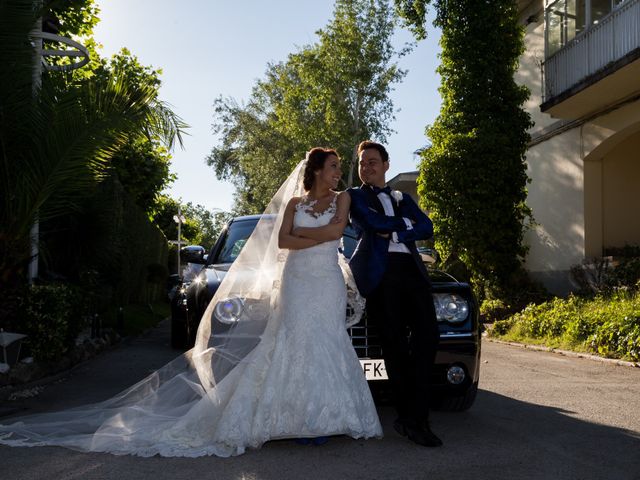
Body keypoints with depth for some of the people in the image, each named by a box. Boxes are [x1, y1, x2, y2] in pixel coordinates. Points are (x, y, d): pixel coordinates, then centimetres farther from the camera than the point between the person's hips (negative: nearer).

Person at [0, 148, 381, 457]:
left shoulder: (341, 199, 11)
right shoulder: (293, 202, 11)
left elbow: (337, 229, -10)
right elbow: (282, 241, -3)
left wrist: (300, 232, -5)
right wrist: (320, 237, -9)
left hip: (327, 284, 0)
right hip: (296, 282, 0)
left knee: (323, 346, -5)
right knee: (293, 345, -6)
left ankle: (322, 417, -2)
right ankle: (299, 418, -2)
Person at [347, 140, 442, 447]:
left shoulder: (404, 199, 27)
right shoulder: (355, 196, 15)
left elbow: (426, 228, 9)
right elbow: (375, 222, -5)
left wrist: (391, 231, -3)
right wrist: (405, 223, 7)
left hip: (412, 270, 4)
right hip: (380, 273, -4)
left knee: (426, 338, -10)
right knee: (396, 344, -4)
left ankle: (413, 418, -6)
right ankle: (412, 418, 2)